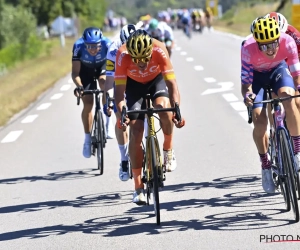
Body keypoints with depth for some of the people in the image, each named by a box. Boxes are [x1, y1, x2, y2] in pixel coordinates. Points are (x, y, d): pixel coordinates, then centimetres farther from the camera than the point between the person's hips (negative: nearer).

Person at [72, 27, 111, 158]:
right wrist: (78, 86, -53)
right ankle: (88, 139, 7)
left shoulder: (107, 44, -36)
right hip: (85, 70, 0)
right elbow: (75, 72, -35)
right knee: (87, 104, -10)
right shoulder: (79, 46, -35)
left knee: (104, 82, -30)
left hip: (103, 66, 0)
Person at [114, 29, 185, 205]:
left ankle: (168, 150, -4)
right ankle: (139, 188, -5)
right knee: (136, 131, -10)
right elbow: (120, 89, -33)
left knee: (164, 108, -33)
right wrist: (121, 114, -49)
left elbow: (171, 82, -34)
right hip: (134, 85, 0)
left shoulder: (159, 50, -35)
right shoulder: (123, 55, -34)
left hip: (156, 80, 0)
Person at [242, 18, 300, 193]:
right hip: (256, 74, 0)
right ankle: (265, 165, 5)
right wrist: (247, 95, -48)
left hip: (278, 69, 1)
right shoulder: (248, 49, -36)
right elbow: (246, 82, -27)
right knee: (259, 122, -17)